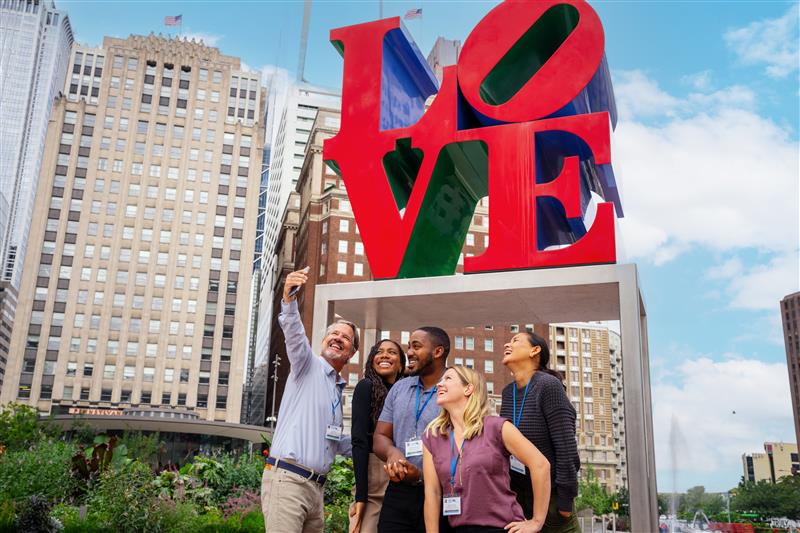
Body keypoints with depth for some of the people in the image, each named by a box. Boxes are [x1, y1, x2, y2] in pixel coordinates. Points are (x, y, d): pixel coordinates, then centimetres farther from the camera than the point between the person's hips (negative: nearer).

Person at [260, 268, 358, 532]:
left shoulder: (338, 390, 23)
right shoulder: (308, 364, 2)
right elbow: (294, 332, -20)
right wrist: (288, 299, -38)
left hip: (315, 486, 8)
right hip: (286, 478, -8)